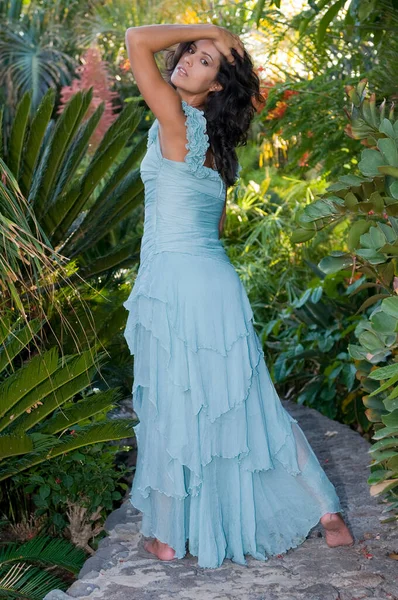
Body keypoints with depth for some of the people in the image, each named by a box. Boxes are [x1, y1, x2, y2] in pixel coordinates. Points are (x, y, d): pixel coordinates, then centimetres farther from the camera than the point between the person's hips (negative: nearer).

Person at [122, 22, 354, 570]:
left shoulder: (178, 121, -10)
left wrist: (212, 31, -3)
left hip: (175, 286, -7)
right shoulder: (219, 144, 13)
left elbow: (137, 39, -13)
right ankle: (329, 513, 21)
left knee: (172, 411, 6)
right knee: (250, 404, 14)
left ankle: (168, 538, 22)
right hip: (218, 282, 7)